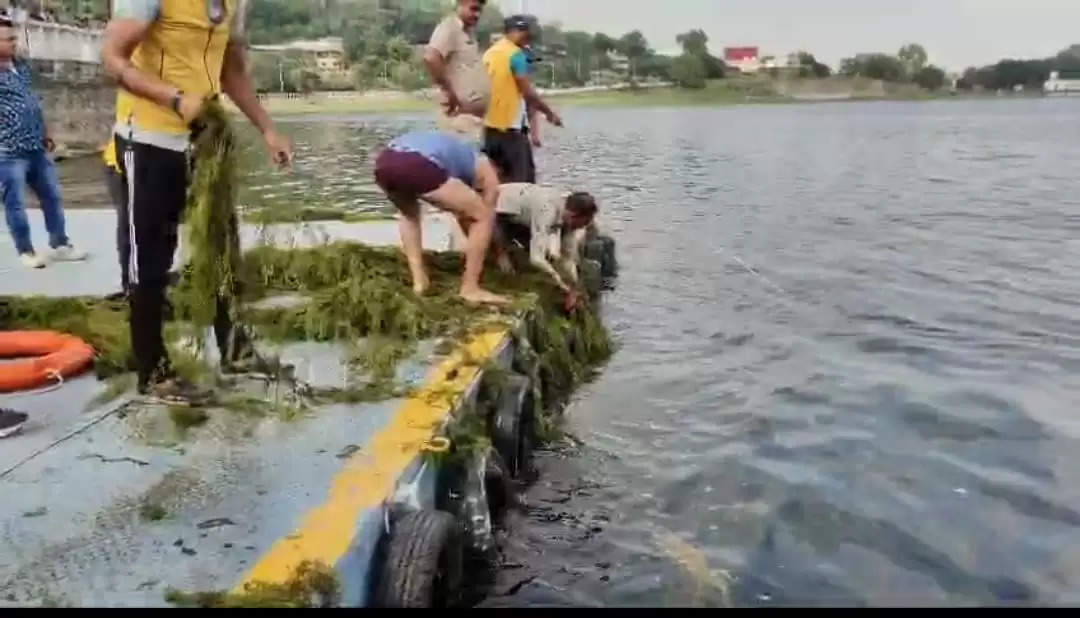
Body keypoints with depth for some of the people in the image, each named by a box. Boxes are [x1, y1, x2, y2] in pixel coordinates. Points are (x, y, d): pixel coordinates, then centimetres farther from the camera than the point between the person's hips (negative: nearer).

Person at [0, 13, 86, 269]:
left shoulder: (22, 66, 11)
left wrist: (45, 134, 23)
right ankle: (26, 251, 15)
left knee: (52, 195, 14)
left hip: (36, 148, 8)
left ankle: (60, 245, 26)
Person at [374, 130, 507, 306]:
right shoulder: (485, 171, 25)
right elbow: (486, 215, 30)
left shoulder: (458, 155, 43)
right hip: (418, 166, -7)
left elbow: (462, 216, 50)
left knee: (409, 214, 40)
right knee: (484, 217, 12)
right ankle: (470, 288, 15)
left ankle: (419, 280, 29)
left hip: (385, 162, 8)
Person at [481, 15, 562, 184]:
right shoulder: (516, 54, -10)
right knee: (520, 178, -3)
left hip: (490, 125, 8)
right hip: (510, 125, -8)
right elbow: (528, 92, -13)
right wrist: (550, 113, -2)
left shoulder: (489, 53, 13)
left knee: (495, 176, 11)